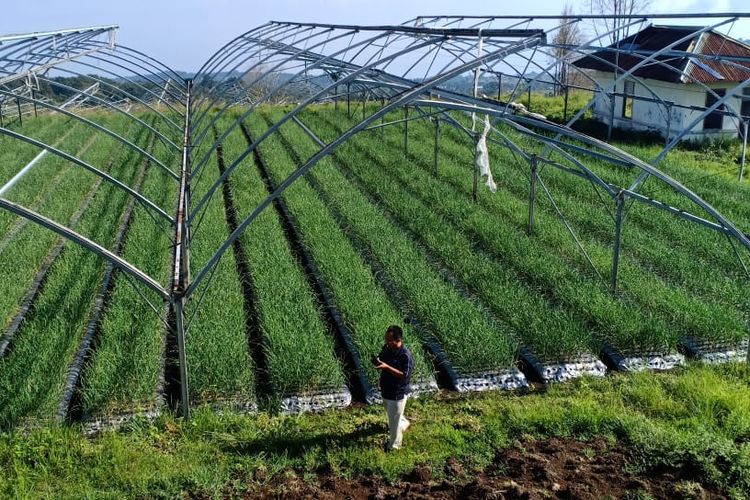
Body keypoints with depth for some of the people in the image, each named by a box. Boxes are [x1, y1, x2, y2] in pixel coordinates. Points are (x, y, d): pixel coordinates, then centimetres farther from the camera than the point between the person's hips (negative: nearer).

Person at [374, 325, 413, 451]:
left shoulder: (405, 355, -28)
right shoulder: (386, 348, -6)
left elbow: (404, 375, -31)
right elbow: (381, 360, 11)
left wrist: (387, 367, -37)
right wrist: (378, 362, -12)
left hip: (398, 393, -8)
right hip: (386, 389, 8)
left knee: (394, 418, 9)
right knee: (391, 413, 30)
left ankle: (394, 445, 29)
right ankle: (404, 424, 59)